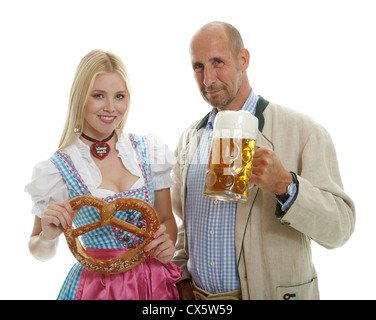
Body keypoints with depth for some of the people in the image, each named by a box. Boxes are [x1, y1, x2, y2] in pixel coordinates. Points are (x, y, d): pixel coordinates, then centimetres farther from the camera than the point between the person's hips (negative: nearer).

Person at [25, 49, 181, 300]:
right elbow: (42, 252, 1)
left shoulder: (149, 151, -4)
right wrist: (48, 237, -20)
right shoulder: (56, 170, -11)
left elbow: (166, 218, 7)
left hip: (155, 282, 3)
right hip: (97, 285, -2)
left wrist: (167, 243, -13)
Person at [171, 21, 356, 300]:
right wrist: (183, 279, 3)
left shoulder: (304, 131, -13)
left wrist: (285, 185, -31)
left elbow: (340, 228, -17)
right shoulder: (189, 138, 3)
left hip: (271, 291, -3)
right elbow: (182, 222, 11)